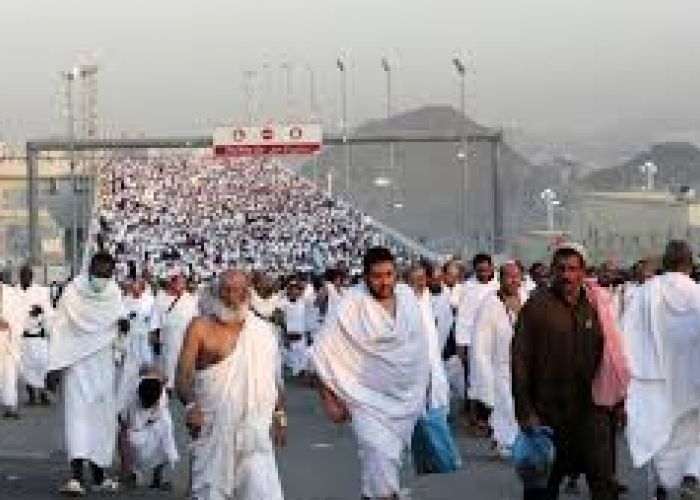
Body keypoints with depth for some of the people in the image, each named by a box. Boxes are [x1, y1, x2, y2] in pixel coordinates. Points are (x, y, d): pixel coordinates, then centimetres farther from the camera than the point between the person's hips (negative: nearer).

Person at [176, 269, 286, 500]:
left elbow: (275, 377, 19)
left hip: (255, 434, 2)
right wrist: (190, 405, -22)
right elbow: (184, 372, -7)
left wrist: (280, 415, 14)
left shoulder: (264, 330, 11)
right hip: (213, 430, -2)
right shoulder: (201, 327, 1)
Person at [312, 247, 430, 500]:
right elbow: (324, 352, -12)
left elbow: (420, 344, 13)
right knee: (380, 454, -20)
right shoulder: (353, 305, -16)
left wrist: (425, 388, 16)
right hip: (369, 400, -5)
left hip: (406, 399, 5)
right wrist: (329, 399, -11)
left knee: (393, 456, 16)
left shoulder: (407, 296, -1)